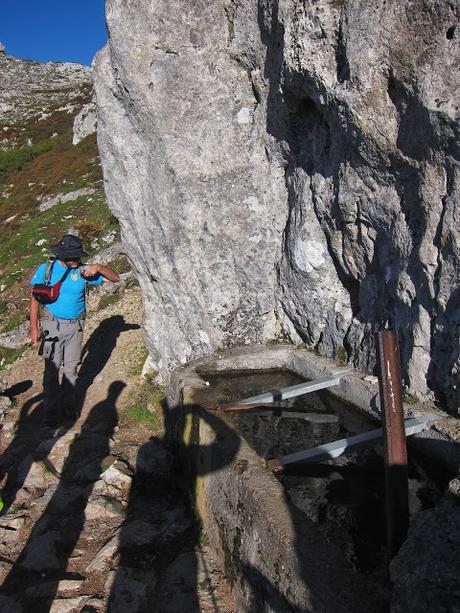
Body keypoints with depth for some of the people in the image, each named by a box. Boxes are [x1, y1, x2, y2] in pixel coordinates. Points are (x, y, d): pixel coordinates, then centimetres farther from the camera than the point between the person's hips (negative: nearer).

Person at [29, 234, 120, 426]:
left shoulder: (82, 271, -2)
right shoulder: (45, 269, -5)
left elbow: (115, 278, 0)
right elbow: (35, 299, 0)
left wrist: (98, 268, -18)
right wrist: (34, 328, -4)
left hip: (75, 326, 2)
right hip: (52, 325, -2)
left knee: (71, 368, 10)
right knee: (52, 369, 0)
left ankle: (68, 406, 25)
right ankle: (51, 410, 14)